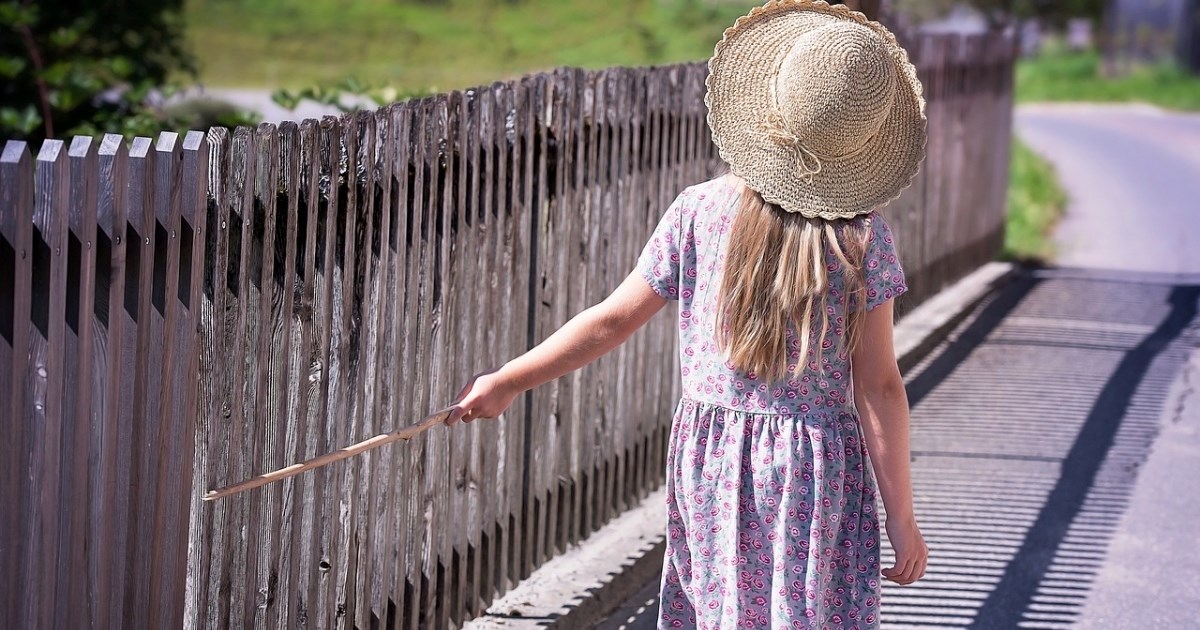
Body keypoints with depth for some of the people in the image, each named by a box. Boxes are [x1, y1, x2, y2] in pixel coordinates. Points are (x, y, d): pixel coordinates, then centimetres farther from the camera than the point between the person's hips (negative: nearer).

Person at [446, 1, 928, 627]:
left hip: (709, 456, 3)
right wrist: (901, 517, -2)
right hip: (816, 474, -2)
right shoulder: (862, 237, -10)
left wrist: (507, 380, 12)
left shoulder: (698, 212, -6)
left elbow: (612, 320, 0)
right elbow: (878, 387, -9)